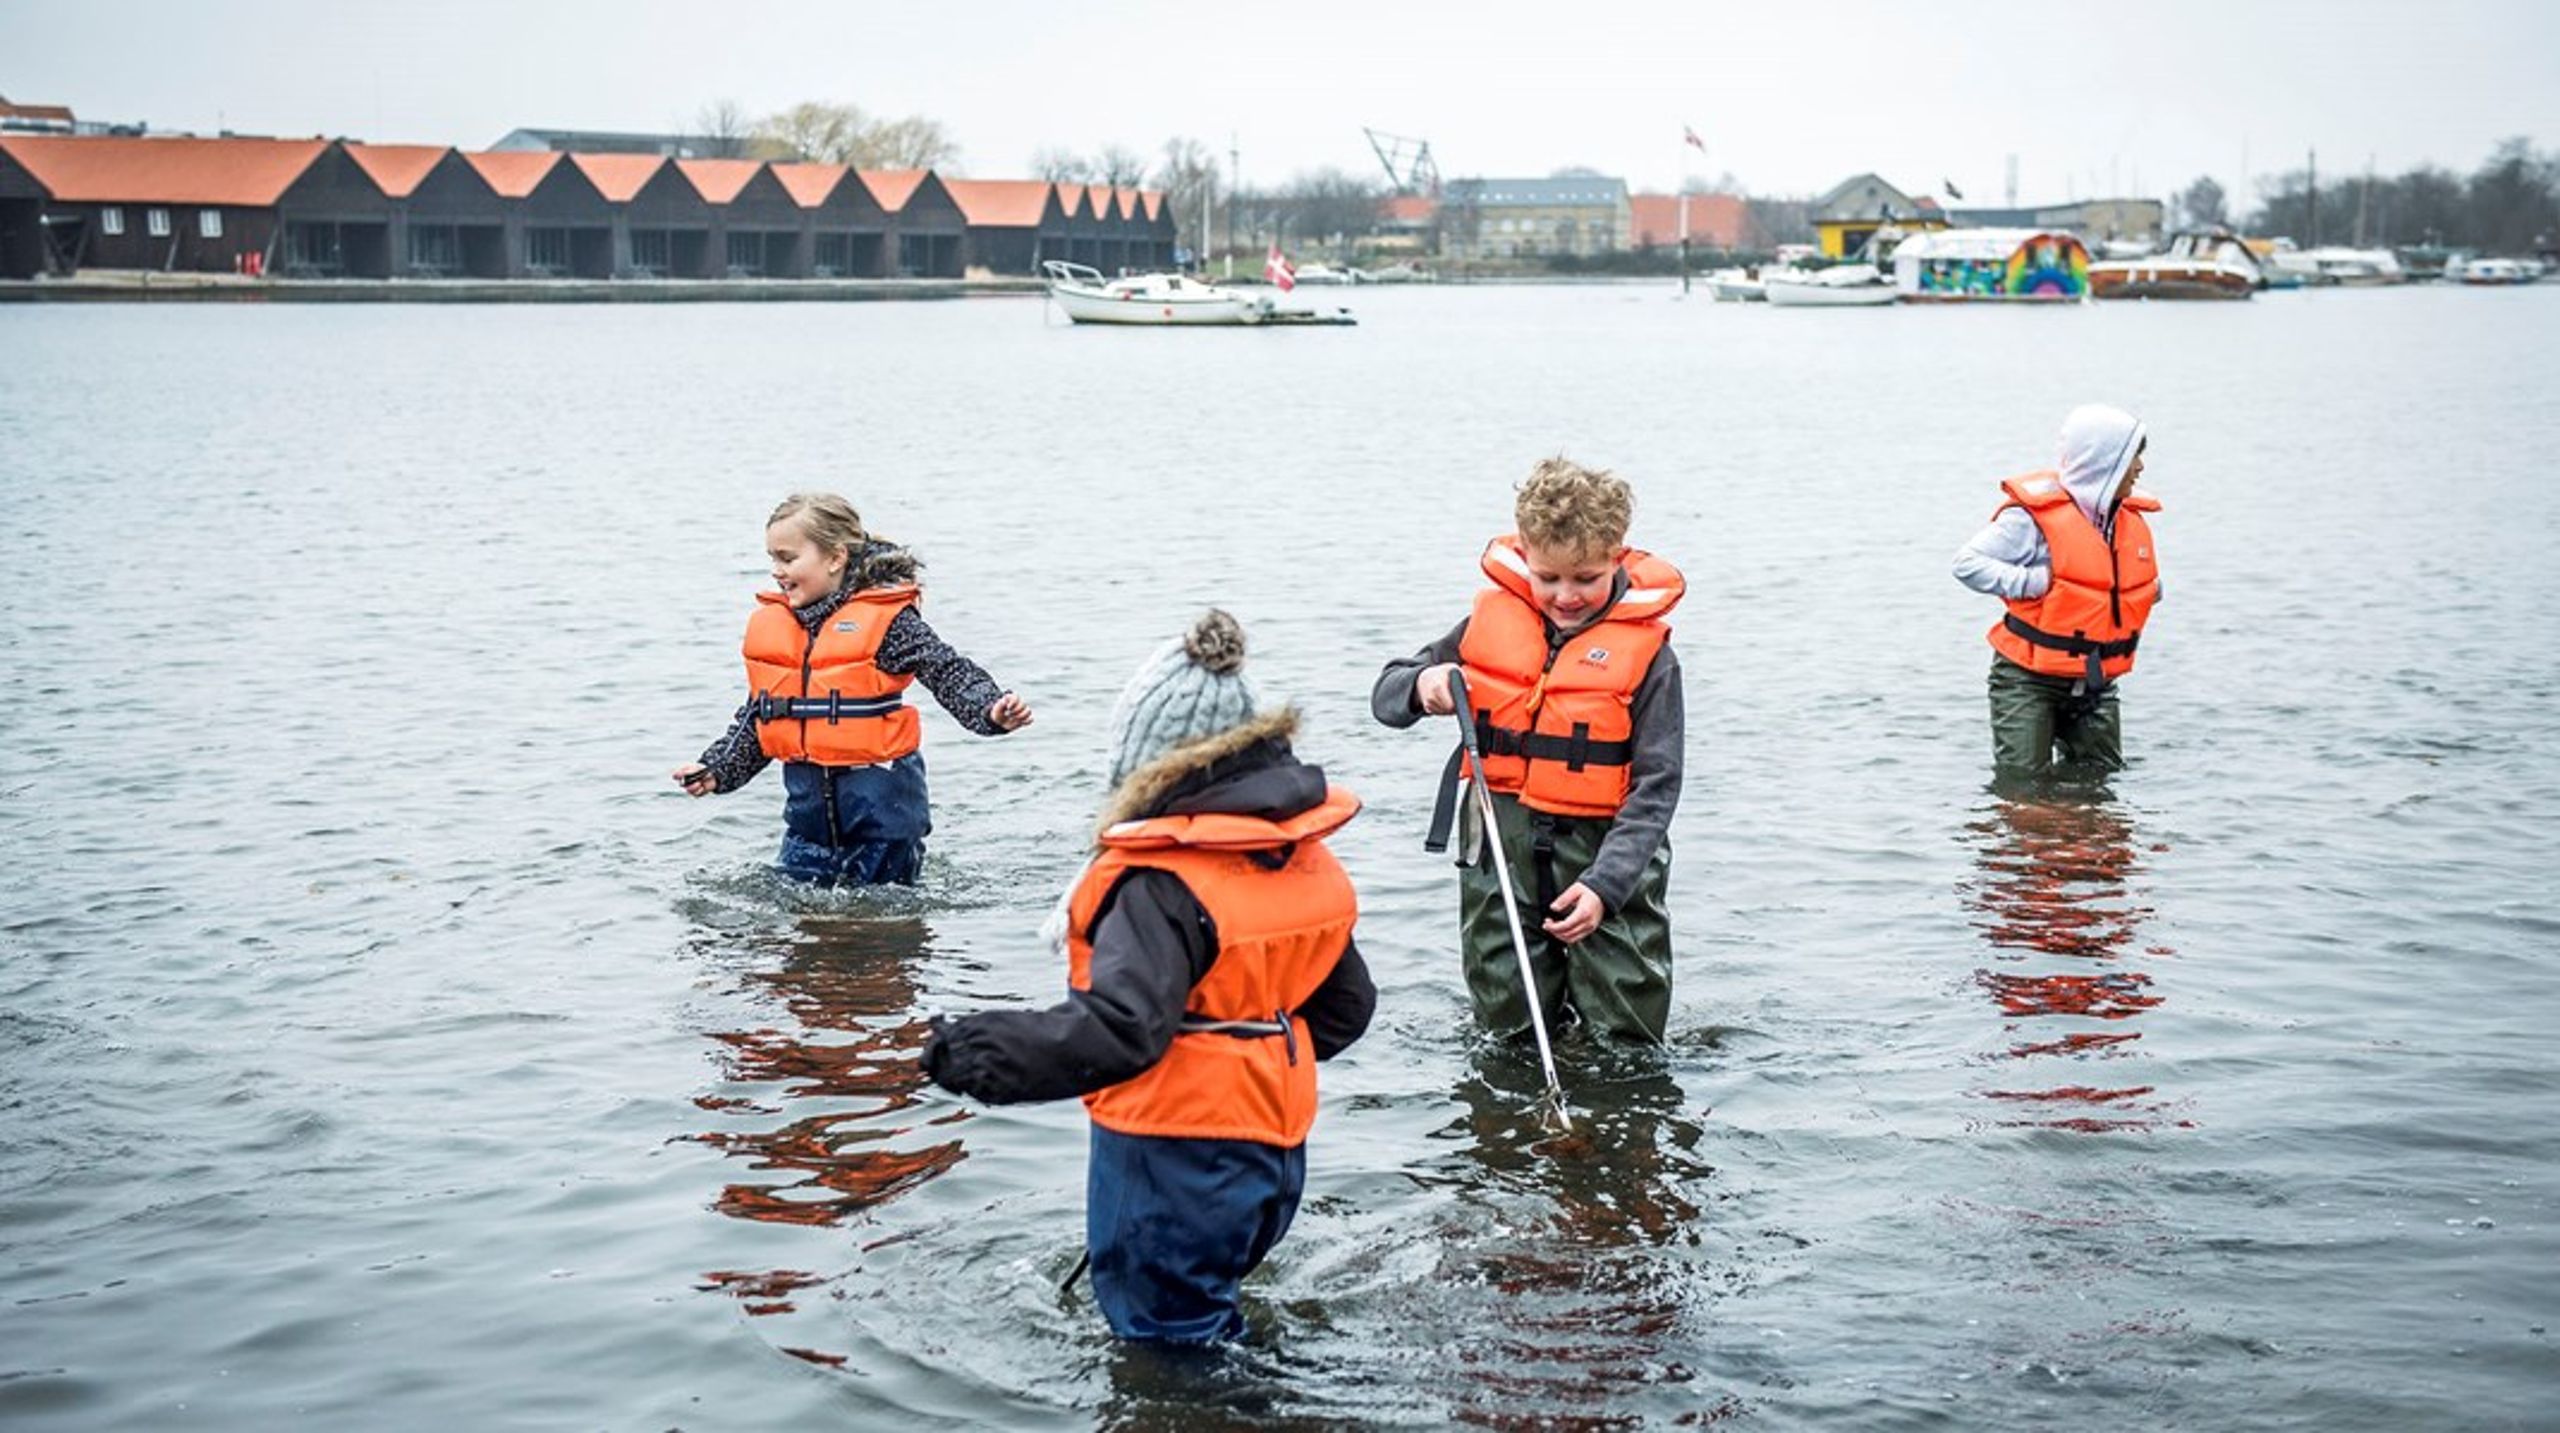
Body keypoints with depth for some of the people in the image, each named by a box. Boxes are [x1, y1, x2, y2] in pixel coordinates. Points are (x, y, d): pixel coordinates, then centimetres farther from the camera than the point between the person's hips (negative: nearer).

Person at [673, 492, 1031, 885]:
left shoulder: (886, 619, -12)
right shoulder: (770, 624, 6)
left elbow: (951, 674, -17)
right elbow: (756, 717, 16)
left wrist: (993, 711, -35)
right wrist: (716, 770, 7)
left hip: (880, 796, -5)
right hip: (808, 797, 5)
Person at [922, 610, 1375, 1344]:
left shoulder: (1161, 881, -23)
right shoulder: (1307, 860, 3)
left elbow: (1123, 1024, -36)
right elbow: (1345, 1005, 12)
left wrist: (992, 1051, -44)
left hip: (1173, 1156, -8)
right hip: (1274, 1146, 8)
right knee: (1206, 1318, 27)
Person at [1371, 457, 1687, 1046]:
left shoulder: (1646, 651, -7)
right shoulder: (1492, 621, 1)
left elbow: (1656, 786, -10)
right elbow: (1387, 694, 10)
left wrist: (1603, 885, -22)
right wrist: (1422, 687, -15)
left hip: (1608, 849, -2)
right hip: (1504, 849, 3)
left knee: (1628, 1038, 2)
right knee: (1508, 1031, 11)